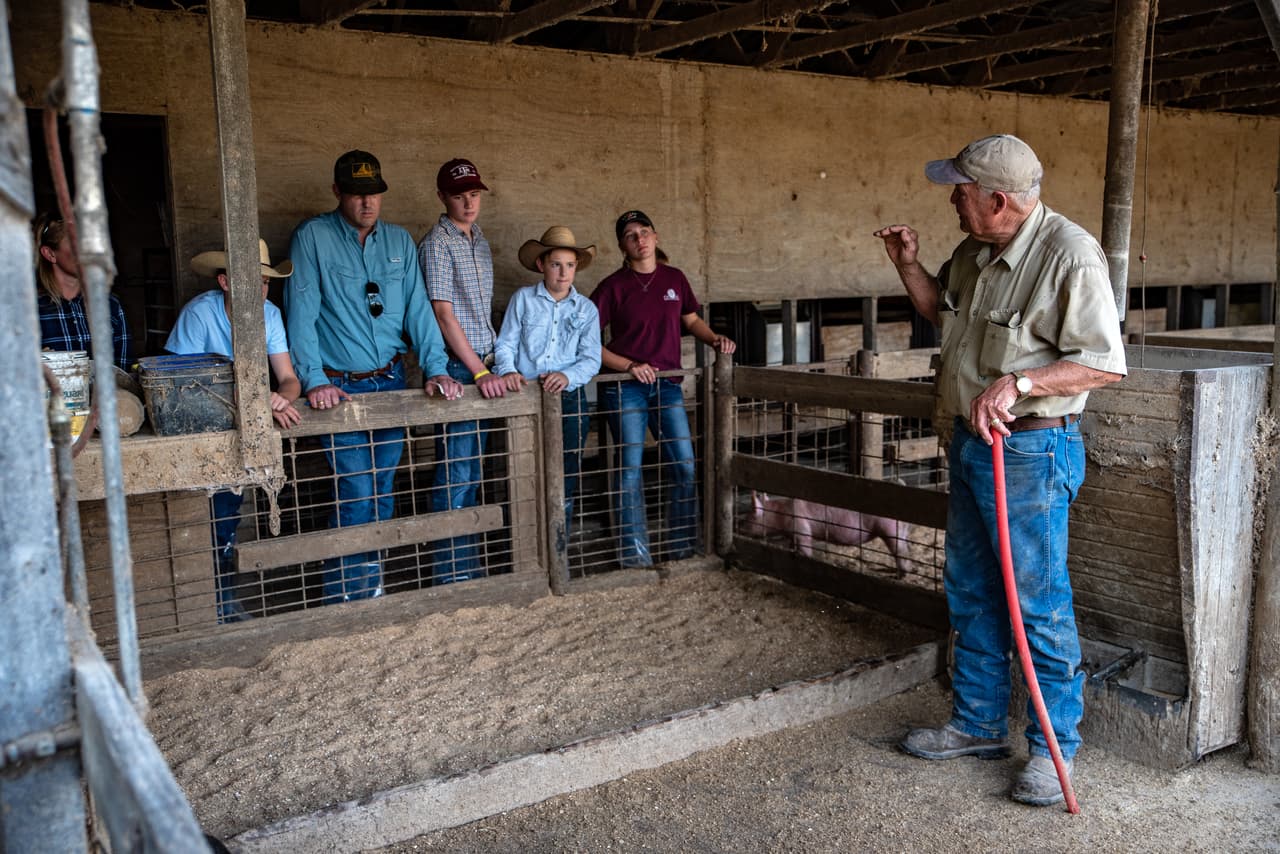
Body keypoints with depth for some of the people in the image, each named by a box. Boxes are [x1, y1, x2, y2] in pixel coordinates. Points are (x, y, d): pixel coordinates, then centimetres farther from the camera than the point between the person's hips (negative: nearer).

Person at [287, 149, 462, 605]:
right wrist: (314, 380, -20)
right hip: (341, 387, -5)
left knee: (384, 491, 11)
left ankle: (373, 587, 25)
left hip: (391, 381, 5)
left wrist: (435, 368, -5)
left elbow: (418, 308, 6)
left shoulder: (399, 241, 9)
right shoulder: (313, 237, -6)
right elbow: (301, 312, -11)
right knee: (357, 495, -9)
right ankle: (345, 599, 6)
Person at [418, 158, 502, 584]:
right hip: (457, 369, -8)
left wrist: (494, 363, 15)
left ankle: (469, 565, 23)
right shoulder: (437, 244, -10)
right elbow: (444, 314, -16)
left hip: (482, 367, 8)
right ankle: (451, 573, 4)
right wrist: (479, 371, -19)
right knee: (456, 476, -5)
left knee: (472, 472, 13)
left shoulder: (480, 242, 16)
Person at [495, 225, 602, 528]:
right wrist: (508, 371, -20)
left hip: (570, 399, 2)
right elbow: (505, 344, 1)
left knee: (566, 477, 7)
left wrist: (567, 376, -19)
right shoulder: (523, 299, 4)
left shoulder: (586, 309, 7)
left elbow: (592, 359, 0)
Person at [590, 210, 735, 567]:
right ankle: (635, 552, 11)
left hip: (667, 385, 4)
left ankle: (685, 547, 18)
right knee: (630, 470, 0)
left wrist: (714, 338, 1)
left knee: (686, 469, 3)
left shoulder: (674, 279, 7)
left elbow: (691, 320, 21)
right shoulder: (613, 286, -4)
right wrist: (628, 366, -15)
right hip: (626, 388, -3)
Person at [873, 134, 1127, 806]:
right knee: (970, 592, 16)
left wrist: (1017, 383, -27)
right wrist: (909, 267, 10)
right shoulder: (973, 252, 7)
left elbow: (1105, 361, -19)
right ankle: (978, 723, 32)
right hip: (971, 443, 9)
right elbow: (944, 312, 25)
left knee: (1039, 601, 1)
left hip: (1030, 453, -9)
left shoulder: (1069, 254, -17)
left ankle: (1053, 745, 18)